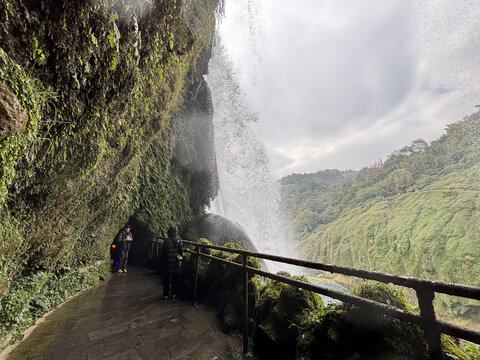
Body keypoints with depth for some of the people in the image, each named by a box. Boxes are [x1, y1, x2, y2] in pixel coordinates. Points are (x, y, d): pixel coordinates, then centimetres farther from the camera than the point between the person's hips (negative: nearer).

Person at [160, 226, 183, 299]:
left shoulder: (166, 241, -19)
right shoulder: (179, 241, -8)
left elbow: (162, 252, -10)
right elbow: (181, 252, 2)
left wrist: (161, 261, 6)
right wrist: (179, 258, 18)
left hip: (167, 264, -3)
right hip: (176, 264, 3)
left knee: (166, 280, 13)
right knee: (174, 279, 18)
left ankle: (165, 295, 23)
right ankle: (173, 294, 28)